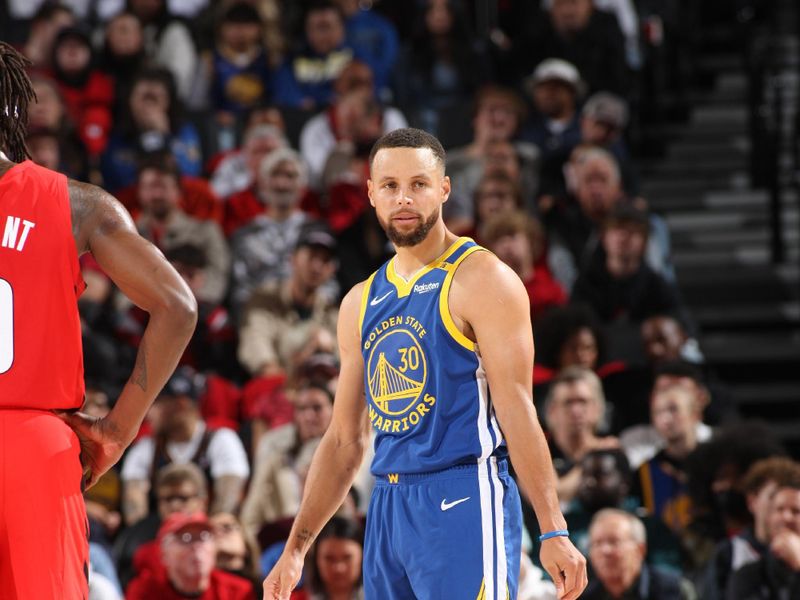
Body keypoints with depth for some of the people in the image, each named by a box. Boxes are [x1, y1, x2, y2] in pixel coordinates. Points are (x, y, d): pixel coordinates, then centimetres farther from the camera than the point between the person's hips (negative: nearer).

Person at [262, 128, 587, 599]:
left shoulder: (481, 280, -4)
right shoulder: (360, 303, 16)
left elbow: (516, 407, -11)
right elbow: (345, 439, 20)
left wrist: (553, 530, -18)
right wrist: (296, 548, 16)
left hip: (464, 503, -7)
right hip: (389, 507, 7)